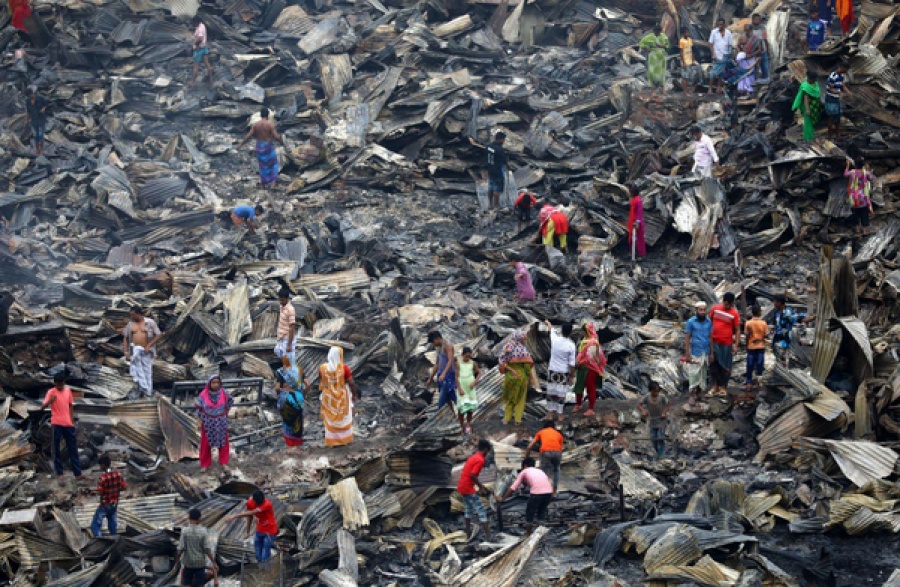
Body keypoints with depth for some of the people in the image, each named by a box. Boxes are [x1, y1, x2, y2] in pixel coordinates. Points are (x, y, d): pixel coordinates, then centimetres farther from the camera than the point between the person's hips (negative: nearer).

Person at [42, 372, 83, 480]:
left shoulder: (68, 390, 7)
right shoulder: (51, 392, -8)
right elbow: (42, 407, -19)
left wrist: (72, 421, 11)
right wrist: (49, 401, -40)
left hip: (68, 424, 5)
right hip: (57, 424, -4)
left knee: (73, 449, 5)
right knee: (56, 449, 1)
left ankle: (77, 473, 8)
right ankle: (59, 473, 7)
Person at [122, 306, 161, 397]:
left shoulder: (150, 322, -1)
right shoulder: (130, 324, 7)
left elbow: (158, 335, -2)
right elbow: (125, 338, 9)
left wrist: (149, 345, -11)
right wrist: (126, 352, 0)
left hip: (146, 351, -1)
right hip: (135, 349, 1)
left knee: (147, 371, 3)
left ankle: (148, 393, 10)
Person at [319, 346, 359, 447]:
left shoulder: (323, 368, -14)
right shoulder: (344, 368, -22)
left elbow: (321, 383, 0)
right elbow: (351, 383, -15)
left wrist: (322, 393, 17)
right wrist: (355, 394, 0)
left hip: (328, 397, 2)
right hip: (342, 397, -2)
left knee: (330, 419, 16)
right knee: (344, 418, 17)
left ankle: (332, 440, 22)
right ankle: (344, 439, 28)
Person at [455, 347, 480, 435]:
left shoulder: (473, 363, -1)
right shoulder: (458, 363, -7)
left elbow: (479, 373, 8)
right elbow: (456, 376, -8)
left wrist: (475, 382, -8)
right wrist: (460, 389, -13)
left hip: (470, 388, 2)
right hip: (462, 388, -2)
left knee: (470, 407, 0)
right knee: (461, 407, -2)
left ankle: (468, 425, 14)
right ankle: (462, 425, 14)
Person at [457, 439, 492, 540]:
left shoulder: (473, 457, 15)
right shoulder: (480, 460, -14)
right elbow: (472, 475, -22)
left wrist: (481, 486, 20)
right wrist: (481, 487, -12)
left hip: (462, 487, 9)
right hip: (468, 489, -9)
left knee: (469, 509, 24)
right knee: (481, 511, -7)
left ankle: (468, 533, 31)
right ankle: (488, 535, -12)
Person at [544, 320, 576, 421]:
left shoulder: (555, 339, -9)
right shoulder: (571, 346, -16)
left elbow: (551, 330, 16)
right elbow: (572, 364, -13)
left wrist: (548, 323, 38)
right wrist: (572, 376, -3)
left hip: (552, 371, 3)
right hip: (564, 373, -3)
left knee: (551, 392, 12)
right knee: (561, 393, 7)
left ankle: (550, 413, 17)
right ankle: (559, 414, 13)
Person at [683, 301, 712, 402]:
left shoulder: (709, 322, 4)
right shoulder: (691, 322, -5)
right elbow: (687, 338, -5)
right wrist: (687, 354, -9)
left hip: (705, 353, 3)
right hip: (694, 353, -3)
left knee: (703, 374, 7)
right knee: (694, 374, -3)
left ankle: (698, 393, 16)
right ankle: (692, 395, 4)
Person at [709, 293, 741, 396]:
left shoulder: (734, 314, -8)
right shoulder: (715, 308, -1)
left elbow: (737, 330, -5)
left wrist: (736, 345, -9)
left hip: (727, 344, -3)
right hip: (714, 342, 3)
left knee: (725, 366, 5)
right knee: (713, 364, 8)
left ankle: (723, 387, 15)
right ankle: (715, 386, 18)